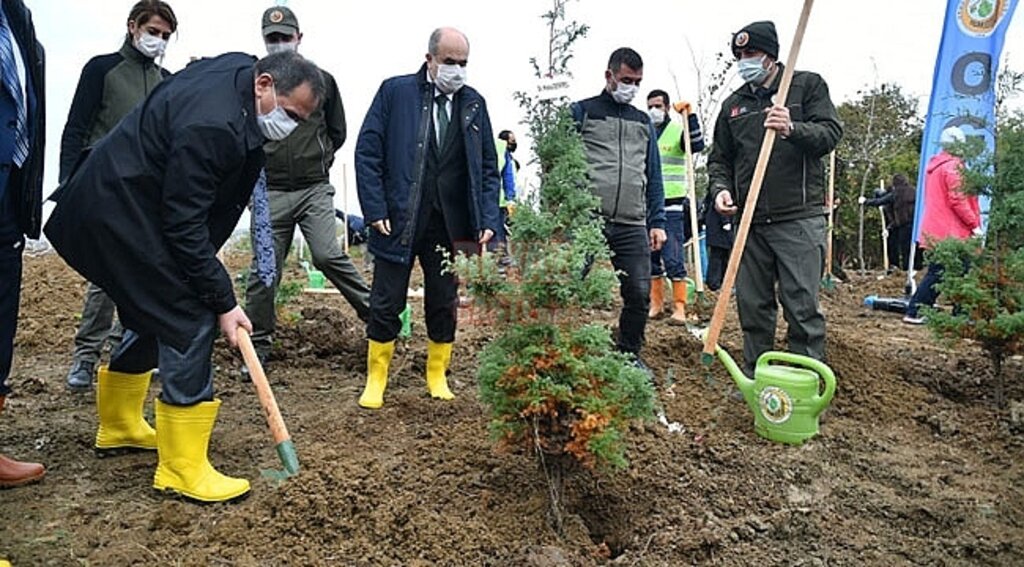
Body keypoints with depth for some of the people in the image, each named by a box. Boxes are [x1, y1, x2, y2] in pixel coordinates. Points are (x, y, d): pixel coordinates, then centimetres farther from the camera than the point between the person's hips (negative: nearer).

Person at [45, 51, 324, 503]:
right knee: (189, 320, -13)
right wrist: (223, 301, -22)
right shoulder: (211, 125, -30)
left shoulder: (240, 69, 0)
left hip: (120, 203, 11)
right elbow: (184, 227, -27)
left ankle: (119, 427, 38)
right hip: (118, 215, -11)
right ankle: (183, 469, -4)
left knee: (154, 314, 19)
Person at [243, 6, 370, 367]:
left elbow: (337, 132, 15)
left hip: (315, 189, -1)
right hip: (269, 193, 1)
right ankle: (258, 344, 16)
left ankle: (376, 312, -1)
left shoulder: (322, 80, 5)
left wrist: (318, 161, 11)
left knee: (328, 255, -16)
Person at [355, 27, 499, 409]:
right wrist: (375, 210, -10)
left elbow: (489, 169, 9)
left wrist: (488, 219, -1)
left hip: (451, 226, 3)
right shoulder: (395, 91, -1)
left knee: (444, 305, 12)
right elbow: (367, 152, -3)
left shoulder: (474, 103, 8)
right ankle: (375, 380, 22)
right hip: (398, 220, -2)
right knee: (386, 304, 6)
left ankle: (438, 377, 29)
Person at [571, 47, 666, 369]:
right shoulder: (581, 112, 7)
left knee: (639, 295, 1)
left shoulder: (643, 122, 20)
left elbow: (654, 176, 20)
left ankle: (629, 355, 20)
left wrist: (657, 222, 11)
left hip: (632, 226, 4)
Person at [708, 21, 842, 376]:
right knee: (752, 305, 8)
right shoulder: (733, 104, 18)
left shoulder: (808, 85, 7)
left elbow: (831, 132, -3)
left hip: (799, 218, -4)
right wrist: (721, 188, -1)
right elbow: (719, 158, 20)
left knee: (802, 306, -5)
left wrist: (793, 129, -23)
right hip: (749, 222, 4)